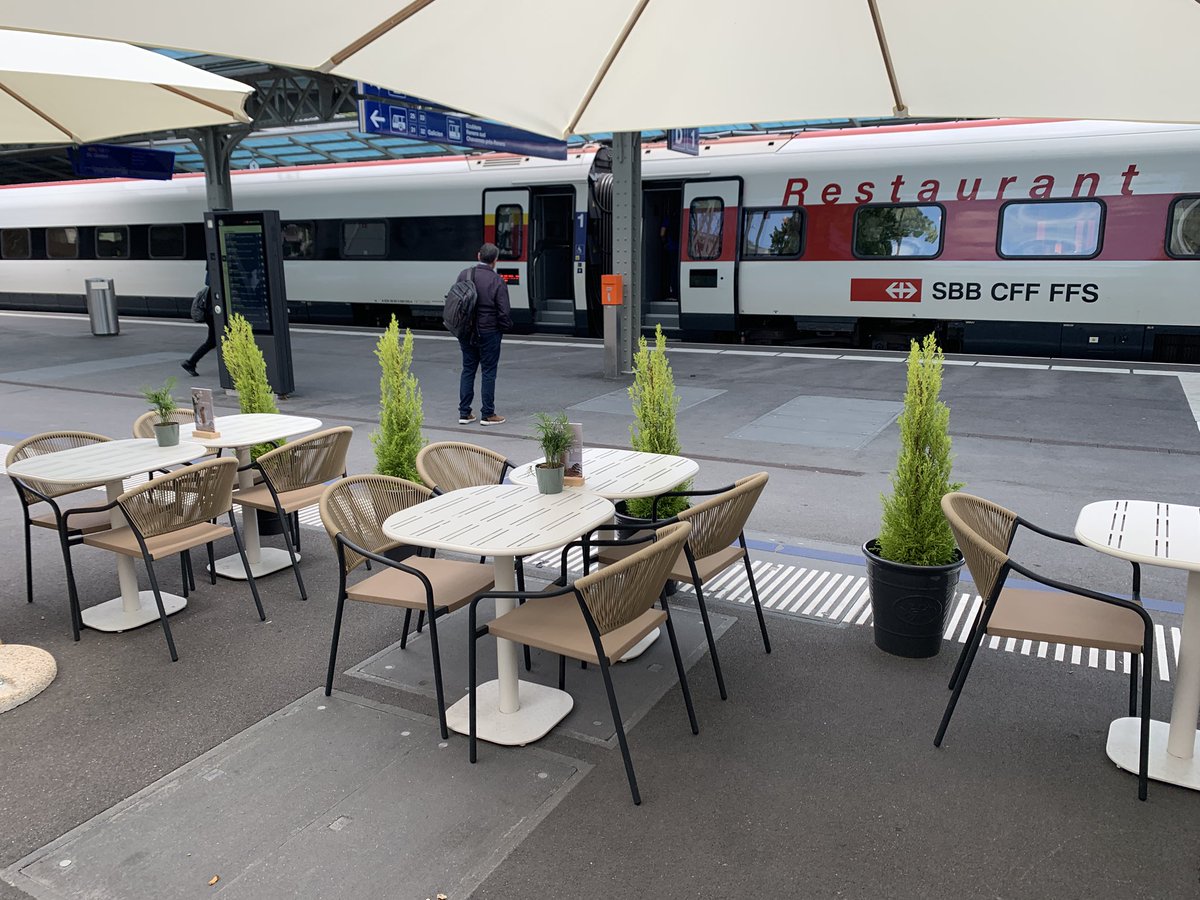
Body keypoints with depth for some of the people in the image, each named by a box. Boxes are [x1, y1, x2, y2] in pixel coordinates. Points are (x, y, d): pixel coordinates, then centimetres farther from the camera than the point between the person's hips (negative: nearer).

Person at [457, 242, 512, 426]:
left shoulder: (464, 275, 0)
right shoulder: (497, 281, -14)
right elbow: (504, 312, -13)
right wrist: (507, 327, 5)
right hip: (488, 333, -5)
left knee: (468, 370, 13)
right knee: (488, 372, 4)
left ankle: (464, 413, 15)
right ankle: (487, 414, 9)